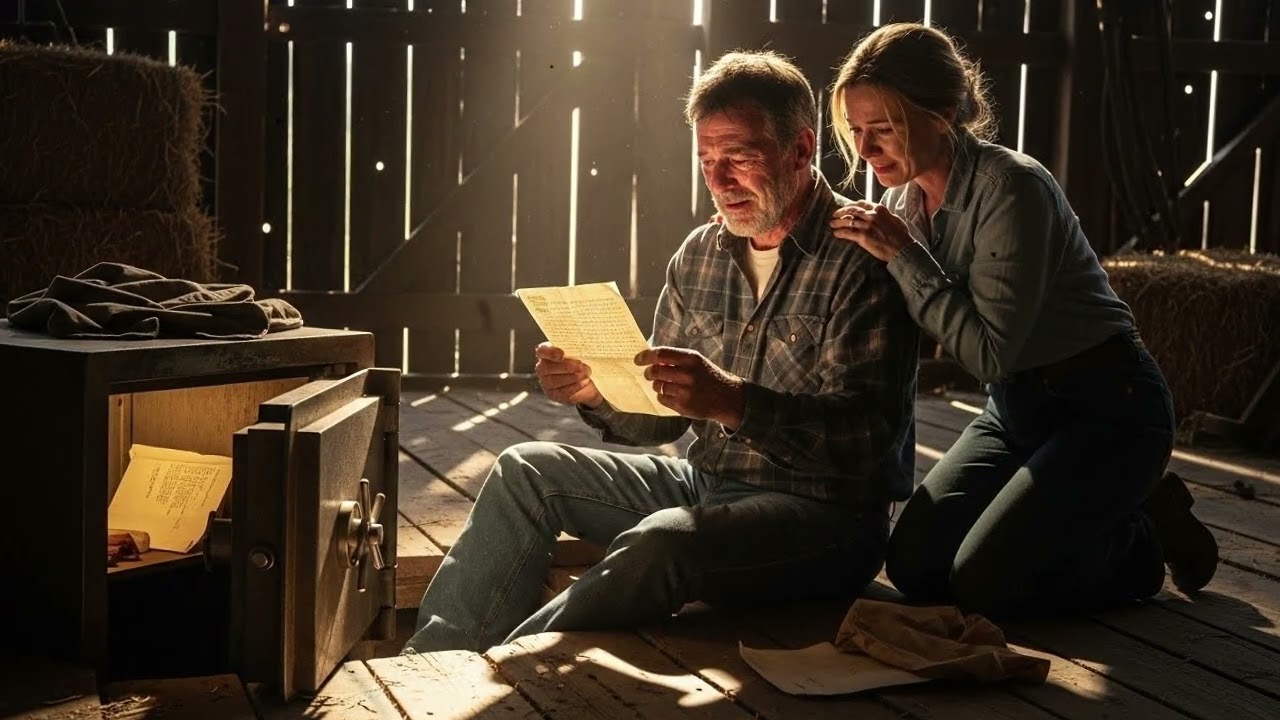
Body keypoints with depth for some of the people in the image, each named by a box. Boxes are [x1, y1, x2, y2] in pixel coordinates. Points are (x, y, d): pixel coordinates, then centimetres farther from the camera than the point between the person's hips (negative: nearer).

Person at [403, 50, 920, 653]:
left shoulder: (863, 260, -13)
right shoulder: (699, 256, 9)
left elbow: (866, 434, -23)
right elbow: (661, 417, 12)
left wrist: (733, 401, -37)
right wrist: (596, 390, -10)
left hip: (826, 512, -7)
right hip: (706, 485, 8)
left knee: (659, 543, -34)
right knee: (528, 469, -1)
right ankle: (431, 662, -3)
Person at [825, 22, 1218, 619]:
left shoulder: (1011, 188, -24)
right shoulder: (906, 197, 0)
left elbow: (988, 352, -27)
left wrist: (901, 254, -26)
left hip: (1106, 410, -8)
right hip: (1014, 409, 8)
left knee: (982, 586, -18)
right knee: (913, 565, -5)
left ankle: (1145, 538, 9)